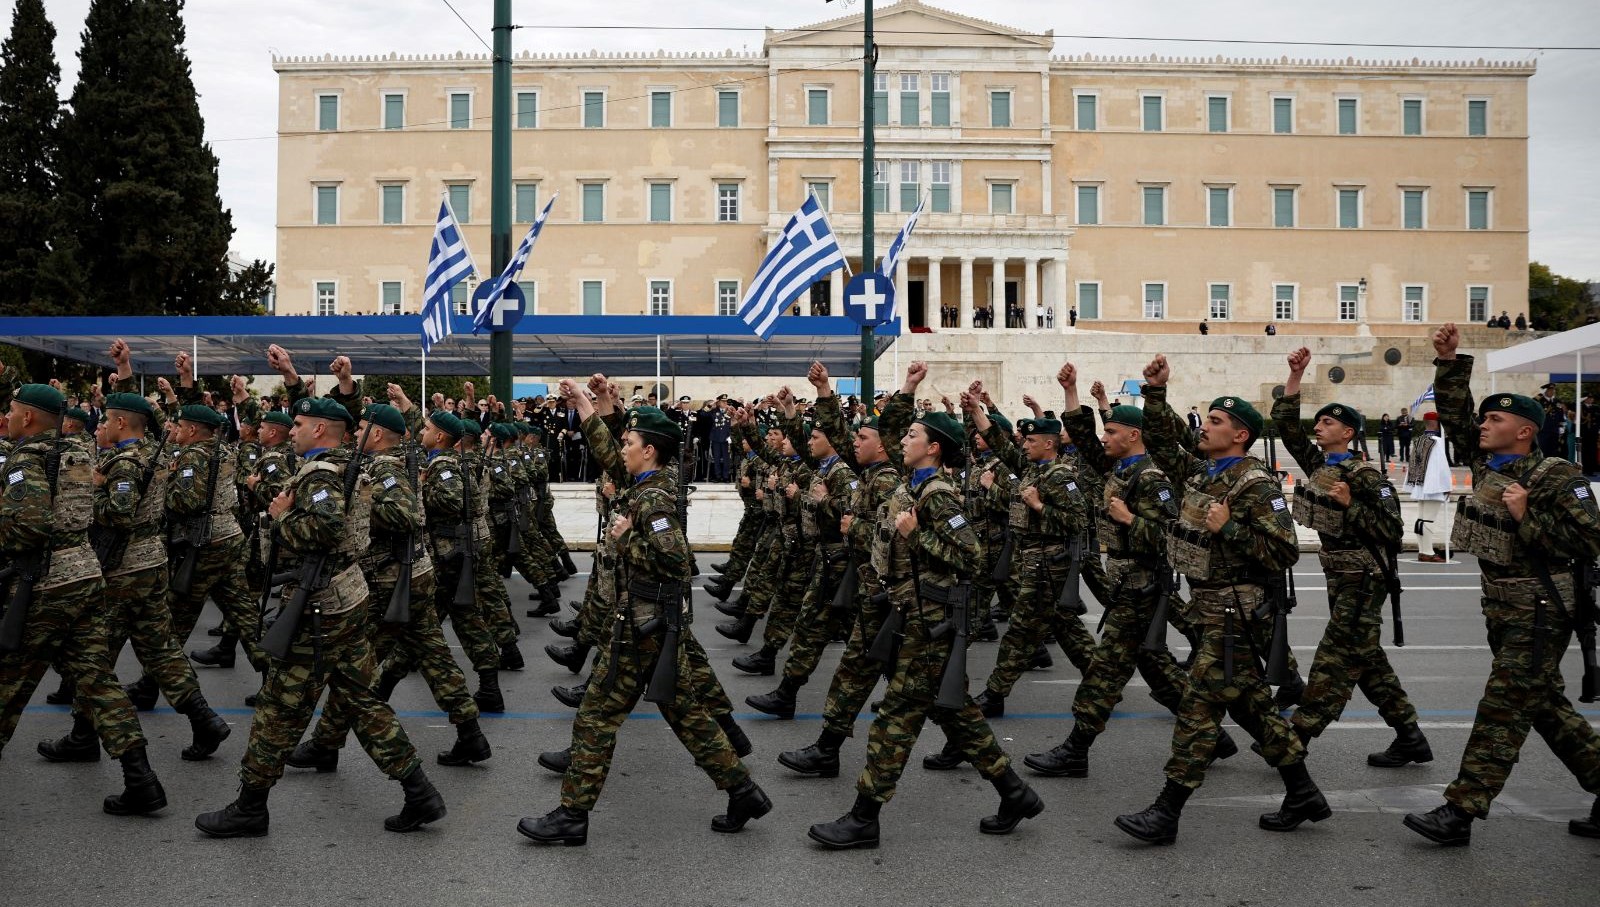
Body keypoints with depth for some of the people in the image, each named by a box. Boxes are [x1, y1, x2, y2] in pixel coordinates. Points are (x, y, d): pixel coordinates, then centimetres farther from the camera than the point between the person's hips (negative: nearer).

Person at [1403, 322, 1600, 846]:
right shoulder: (1486, 464, 8)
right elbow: (1455, 417, 16)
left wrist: (1527, 515, -21)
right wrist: (1450, 363, 7)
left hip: (1540, 613, -8)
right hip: (1503, 609, 8)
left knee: (1502, 709, -8)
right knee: (1545, 705, 15)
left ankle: (1460, 811, -8)